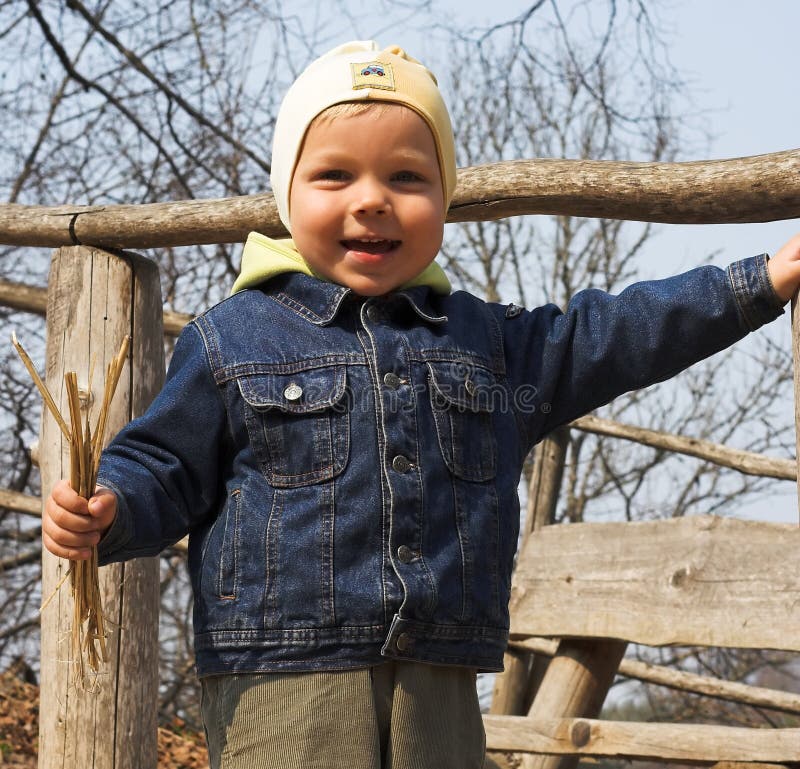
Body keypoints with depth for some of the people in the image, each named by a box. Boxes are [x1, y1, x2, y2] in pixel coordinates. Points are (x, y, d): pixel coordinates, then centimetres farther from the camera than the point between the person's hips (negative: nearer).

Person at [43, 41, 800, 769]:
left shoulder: (493, 342, 15)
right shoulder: (231, 340, 4)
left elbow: (617, 334, 20)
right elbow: (167, 465, 4)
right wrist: (107, 513, -17)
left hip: (439, 690, 4)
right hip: (280, 684, -4)